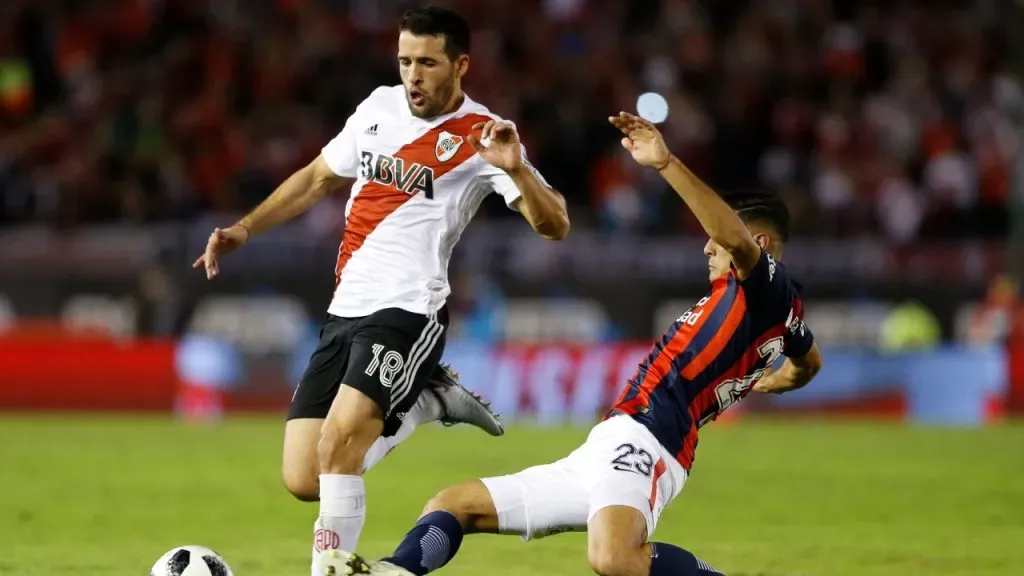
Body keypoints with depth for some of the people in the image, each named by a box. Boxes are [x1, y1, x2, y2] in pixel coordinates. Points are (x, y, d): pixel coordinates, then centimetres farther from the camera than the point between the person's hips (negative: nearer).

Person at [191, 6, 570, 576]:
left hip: (406, 311, -7)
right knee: (304, 482, 4)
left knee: (339, 440, -28)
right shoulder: (381, 107, 11)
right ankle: (431, 400, 23)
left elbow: (554, 225, -15)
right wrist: (244, 229, 17)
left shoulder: (480, 136, -7)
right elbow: (318, 179, 25)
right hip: (345, 313, 7)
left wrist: (515, 170, -33)